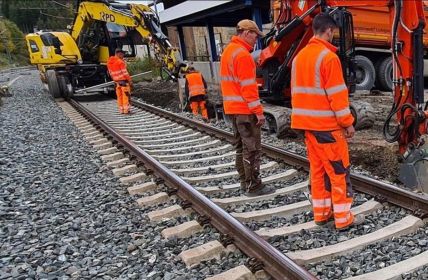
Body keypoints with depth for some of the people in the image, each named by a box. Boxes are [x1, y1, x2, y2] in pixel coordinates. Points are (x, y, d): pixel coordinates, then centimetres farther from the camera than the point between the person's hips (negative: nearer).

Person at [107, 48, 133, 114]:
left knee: (119, 96, 11)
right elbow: (125, 72, -16)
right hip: (124, 80, -7)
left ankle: (121, 110, 13)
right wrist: (130, 80, -10)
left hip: (117, 81, 7)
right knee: (126, 95, -2)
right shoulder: (120, 61, -15)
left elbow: (110, 72, 12)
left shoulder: (109, 62, 7)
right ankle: (126, 109, -2)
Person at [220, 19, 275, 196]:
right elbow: (248, 87, -20)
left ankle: (245, 182, 24)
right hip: (245, 110, -10)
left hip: (232, 108, 10)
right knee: (252, 148, -3)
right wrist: (258, 111, -17)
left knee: (241, 146, 15)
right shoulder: (242, 54, -16)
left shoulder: (228, 51, 15)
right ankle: (253, 186, 4)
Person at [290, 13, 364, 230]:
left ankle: (321, 213, 21)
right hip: (327, 125, -8)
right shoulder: (328, 56, -14)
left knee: (317, 169, 14)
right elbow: (337, 95, -16)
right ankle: (343, 218, 9)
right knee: (339, 171, 2)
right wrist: (348, 122, -9)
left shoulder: (299, 56, 11)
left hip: (307, 123, 8)